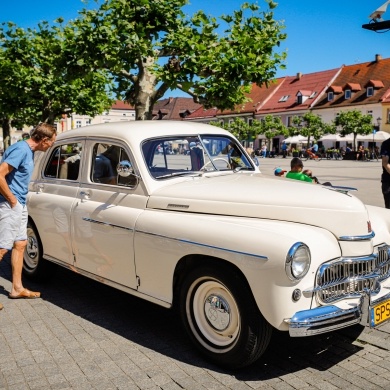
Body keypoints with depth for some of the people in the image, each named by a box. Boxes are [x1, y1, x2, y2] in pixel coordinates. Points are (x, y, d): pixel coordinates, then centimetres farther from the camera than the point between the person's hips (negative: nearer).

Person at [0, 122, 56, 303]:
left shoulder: (29, 151, 11)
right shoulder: (21, 149, -18)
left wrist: (19, 201, 14)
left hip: (20, 206, 10)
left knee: (20, 244, 13)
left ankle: (17, 288, 23)